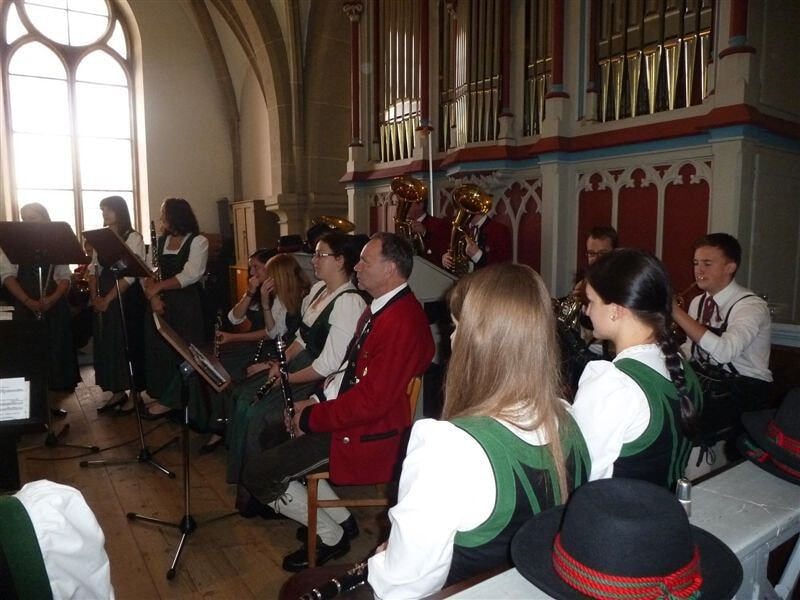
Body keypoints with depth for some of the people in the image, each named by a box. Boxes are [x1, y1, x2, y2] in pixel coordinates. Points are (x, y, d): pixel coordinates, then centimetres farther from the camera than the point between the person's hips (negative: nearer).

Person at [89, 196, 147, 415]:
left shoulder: (134, 238, -8)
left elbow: (130, 275, -15)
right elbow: (94, 268, 10)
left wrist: (108, 299, -16)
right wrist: (94, 296, -4)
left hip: (127, 298, -6)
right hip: (103, 300, 6)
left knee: (130, 345, 0)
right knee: (106, 345, 9)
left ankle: (134, 394, 12)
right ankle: (117, 392, 22)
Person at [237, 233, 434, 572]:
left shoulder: (401, 323, -26)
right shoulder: (380, 308, 8)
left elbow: (372, 401, -28)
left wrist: (311, 418, -16)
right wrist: (317, 401, 3)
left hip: (369, 436, -11)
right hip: (349, 413, 11)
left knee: (257, 473, -8)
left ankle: (331, 537, 10)